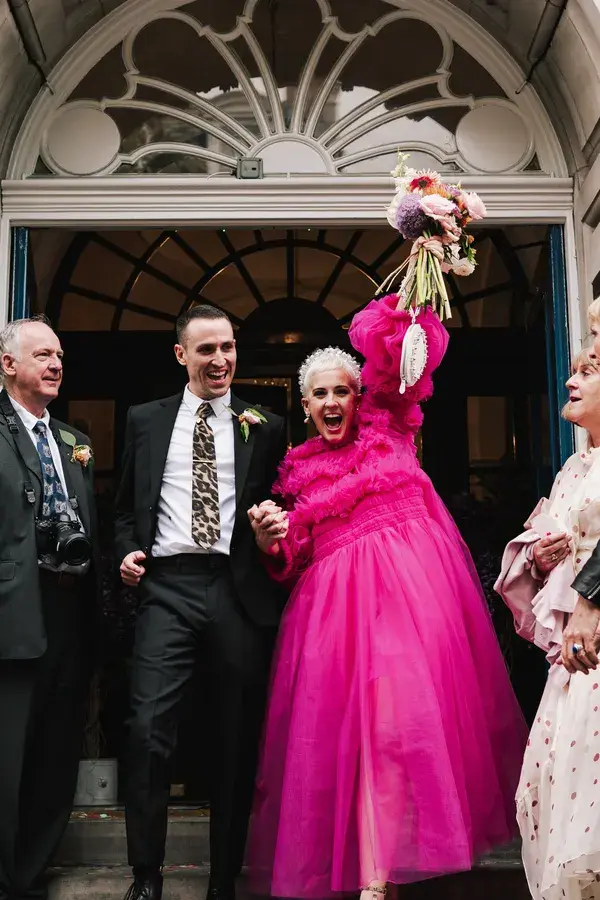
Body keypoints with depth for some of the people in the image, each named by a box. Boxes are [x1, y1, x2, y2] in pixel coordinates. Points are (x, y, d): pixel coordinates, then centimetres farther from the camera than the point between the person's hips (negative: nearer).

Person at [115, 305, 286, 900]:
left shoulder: (265, 427, 10)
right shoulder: (145, 421, 14)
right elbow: (127, 504, 19)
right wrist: (128, 551, 1)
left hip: (240, 592, 0)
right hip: (167, 588, 0)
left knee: (237, 740, 7)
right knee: (148, 731, -9)